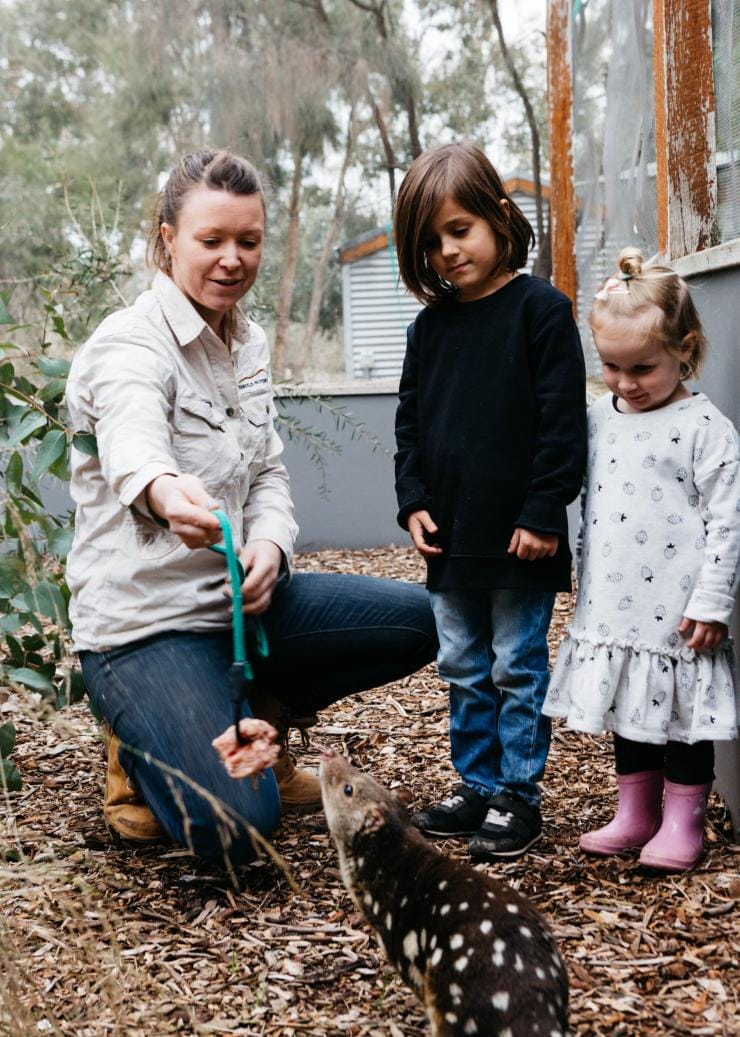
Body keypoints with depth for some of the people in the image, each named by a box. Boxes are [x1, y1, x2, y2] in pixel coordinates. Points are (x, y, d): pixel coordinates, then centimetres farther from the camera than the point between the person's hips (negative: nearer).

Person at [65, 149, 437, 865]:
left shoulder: (248, 344, 8)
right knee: (236, 826, -23)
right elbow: (132, 447, -41)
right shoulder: (131, 347, -18)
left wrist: (270, 546, -13)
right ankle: (143, 743, 10)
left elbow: (268, 473, 10)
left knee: (418, 622, -1)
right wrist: (163, 490, -66)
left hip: (235, 600, 8)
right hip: (145, 623, -8)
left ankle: (256, 716, 14)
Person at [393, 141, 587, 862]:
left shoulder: (540, 309, -8)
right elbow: (410, 421, 14)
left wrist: (543, 513, -14)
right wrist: (414, 501, 3)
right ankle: (475, 785, 27)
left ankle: (519, 795, 15)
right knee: (463, 671, 15)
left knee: (517, 669, 4)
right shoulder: (429, 326, 9)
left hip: (519, 537, -6)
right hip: (450, 536, 6)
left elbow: (562, 420, -11)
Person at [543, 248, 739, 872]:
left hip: (676, 608, -6)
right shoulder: (599, 420, 6)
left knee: (683, 712, 6)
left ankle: (683, 821, 21)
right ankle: (636, 814, 31)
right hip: (613, 607, 6)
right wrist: (586, 581, 14)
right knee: (629, 708, 17)